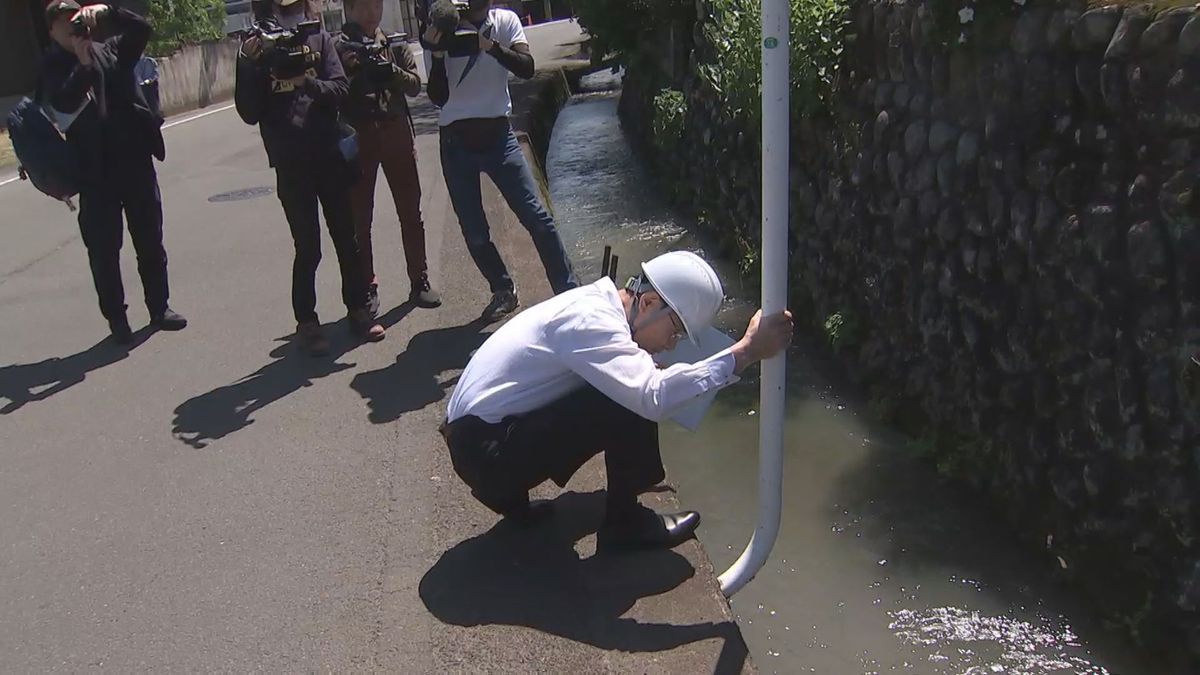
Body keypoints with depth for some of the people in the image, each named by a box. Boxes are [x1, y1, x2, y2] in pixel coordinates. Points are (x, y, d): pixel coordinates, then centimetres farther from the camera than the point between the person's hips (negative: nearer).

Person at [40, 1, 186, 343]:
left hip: (136, 161, 2)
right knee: (103, 248, 3)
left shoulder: (110, 51, 8)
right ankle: (116, 318, 13)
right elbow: (62, 102, -15)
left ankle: (160, 307, 23)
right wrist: (83, 64, -24)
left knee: (150, 240, 10)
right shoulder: (53, 67, 2)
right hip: (94, 172, -2)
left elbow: (141, 29, -5)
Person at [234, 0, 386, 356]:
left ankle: (357, 308, 23)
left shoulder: (319, 39, 6)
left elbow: (341, 87, -3)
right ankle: (306, 322, 12)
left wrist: (308, 82, -21)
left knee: (347, 237, 9)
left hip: (330, 156, 2)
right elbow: (249, 113, -1)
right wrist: (249, 65, -14)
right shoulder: (255, 50, 4)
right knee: (308, 247, -1)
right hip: (290, 165, -2)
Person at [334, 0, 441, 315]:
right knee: (360, 216, 0)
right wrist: (346, 70, -19)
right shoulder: (338, 47, 3)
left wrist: (390, 70, -17)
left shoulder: (395, 46, 12)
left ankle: (419, 280, 14)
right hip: (357, 138, -2)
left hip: (397, 135, 3)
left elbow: (414, 85, 1)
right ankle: (367, 287, 6)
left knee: (410, 211, 5)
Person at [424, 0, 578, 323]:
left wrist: (489, 45, -29)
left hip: (497, 133, -1)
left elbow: (527, 68, -15)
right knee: (474, 231, 6)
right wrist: (437, 55, -22)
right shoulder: (443, 29, -1)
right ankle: (503, 291, 24)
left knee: (536, 216, -7)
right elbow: (438, 97, -6)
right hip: (456, 141, 1)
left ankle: (569, 292, -1)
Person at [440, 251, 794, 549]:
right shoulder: (590, 321, -21)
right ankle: (624, 521, 2)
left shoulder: (598, 305, 8)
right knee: (634, 405, -19)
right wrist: (744, 351, -32)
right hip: (485, 450, -10)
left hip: (480, 434, 10)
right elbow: (653, 396, -35)